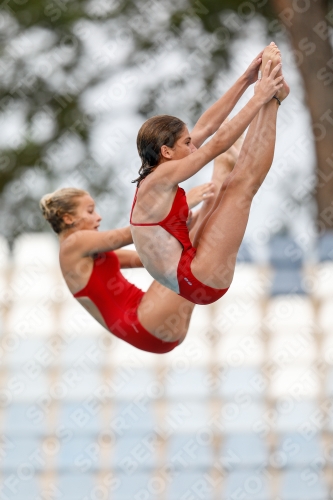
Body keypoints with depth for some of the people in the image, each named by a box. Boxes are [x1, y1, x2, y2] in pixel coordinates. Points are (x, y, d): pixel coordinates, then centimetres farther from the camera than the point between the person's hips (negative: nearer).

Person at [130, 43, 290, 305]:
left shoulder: (155, 174, 11)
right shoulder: (161, 178, -16)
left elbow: (206, 127, 13)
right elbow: (218, 144, -15)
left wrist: (245, 80, 13)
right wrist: (258, 99, -9)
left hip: (190, 280, 10)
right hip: (197, 281, -10)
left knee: (233, 187, 10)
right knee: (243, 185, -7)